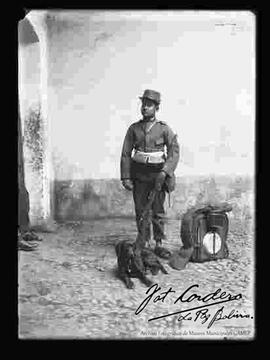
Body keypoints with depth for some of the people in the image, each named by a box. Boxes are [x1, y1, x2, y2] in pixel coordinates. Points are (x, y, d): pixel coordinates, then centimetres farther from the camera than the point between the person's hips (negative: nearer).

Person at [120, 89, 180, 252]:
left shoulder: (164, 128, -2)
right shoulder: (134, 128, 3)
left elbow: (174, 151, -10)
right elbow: (126, 154, 2)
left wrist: (165, 172, -22)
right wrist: (125, 177, -6)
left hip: (158, 174, -2)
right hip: (139, 175, 2)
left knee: (158, 210, 3)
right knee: (141, 210, 4)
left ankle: (159, 243, 17)